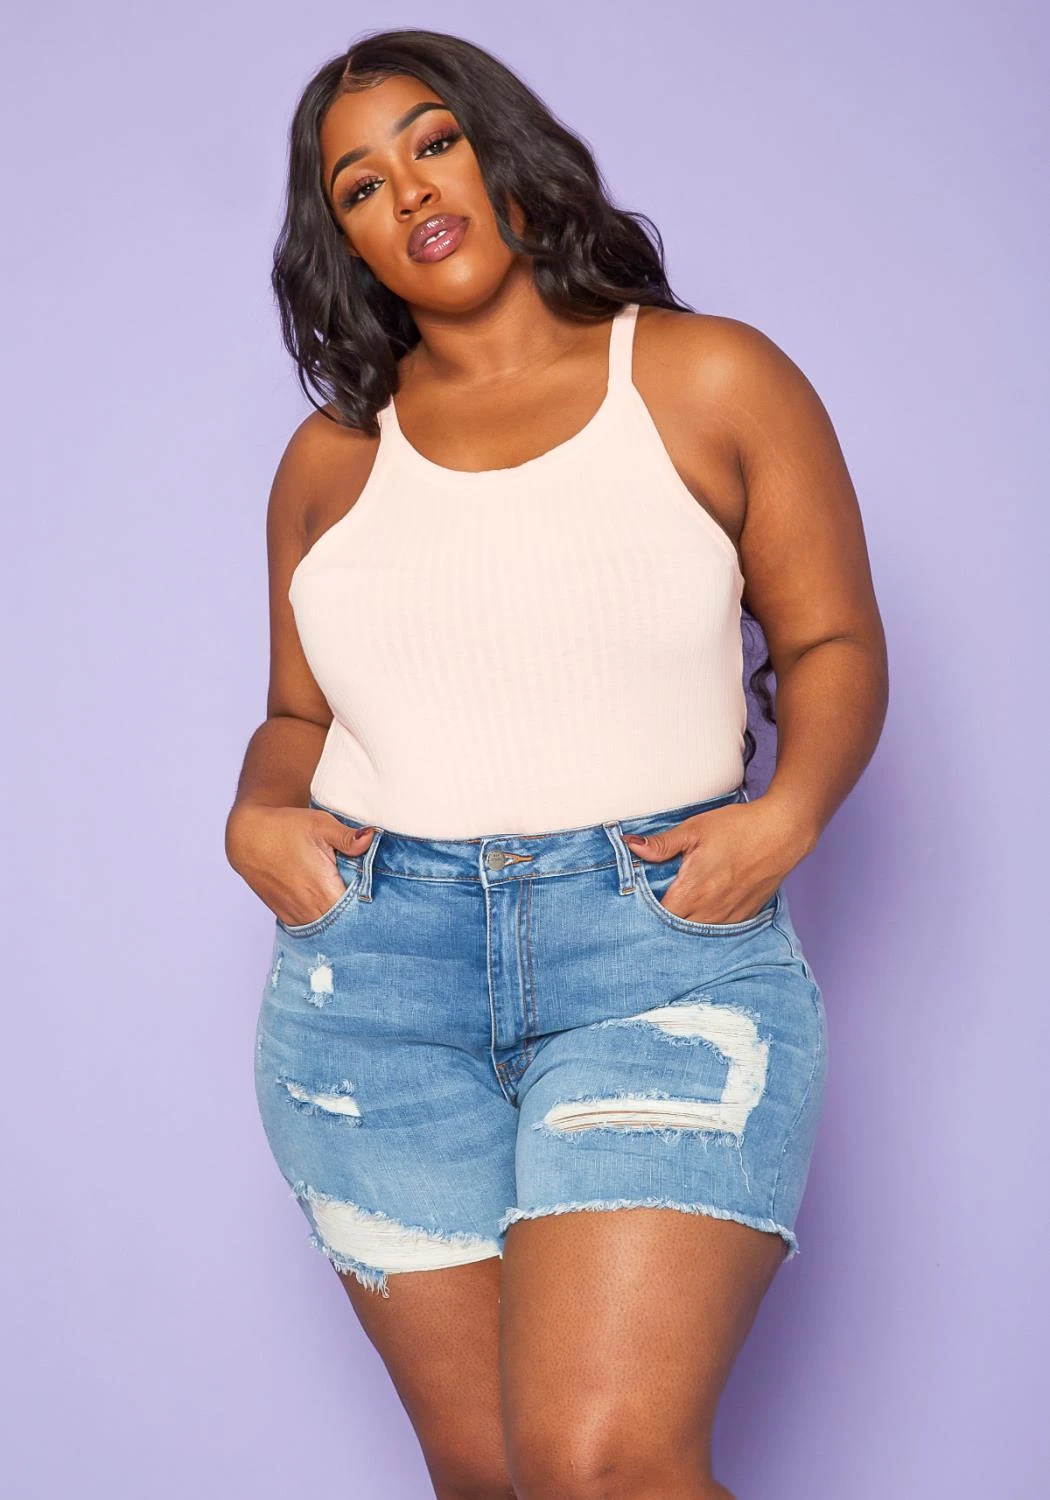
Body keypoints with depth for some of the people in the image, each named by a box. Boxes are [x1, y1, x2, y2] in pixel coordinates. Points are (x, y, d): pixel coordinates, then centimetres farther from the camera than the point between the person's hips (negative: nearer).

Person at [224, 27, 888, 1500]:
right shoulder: (330, 457, 13)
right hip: (372, 977, 3)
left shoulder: (707, 379, 5)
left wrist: (791, 809, -11)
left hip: (665, 950, -3)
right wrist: (258, 819, -2)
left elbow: (833, 640, 7)